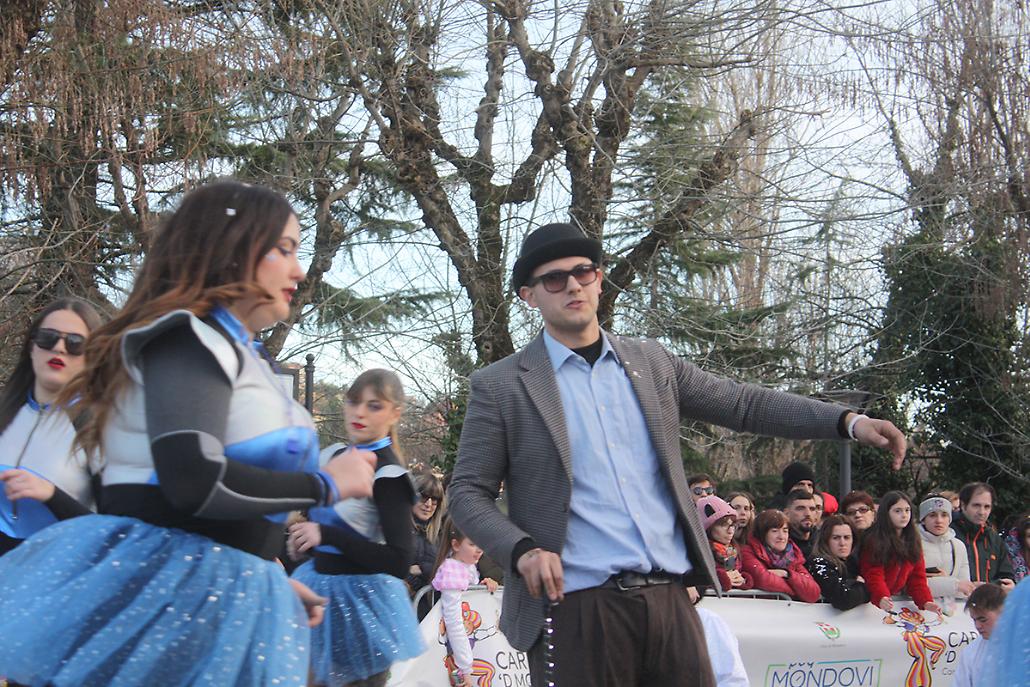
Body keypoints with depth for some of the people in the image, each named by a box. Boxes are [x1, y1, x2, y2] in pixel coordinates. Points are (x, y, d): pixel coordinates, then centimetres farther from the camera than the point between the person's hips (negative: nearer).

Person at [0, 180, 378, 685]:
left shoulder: (237, 353, 17)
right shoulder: (191, 337, -11)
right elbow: (195, 483, -25)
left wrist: (271, 580, 18)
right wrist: (325, 484, -14)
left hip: (220, 598, 9)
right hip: (166, 592, -9)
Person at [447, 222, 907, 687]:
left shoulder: (650, 363, 12)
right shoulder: (499, 387, 2)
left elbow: (742, 403, 14)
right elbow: (467, 493, 2)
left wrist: (848, 421, 4)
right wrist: (522, 550, -16)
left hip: (670, 597, 4)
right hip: (577, 607, -3)